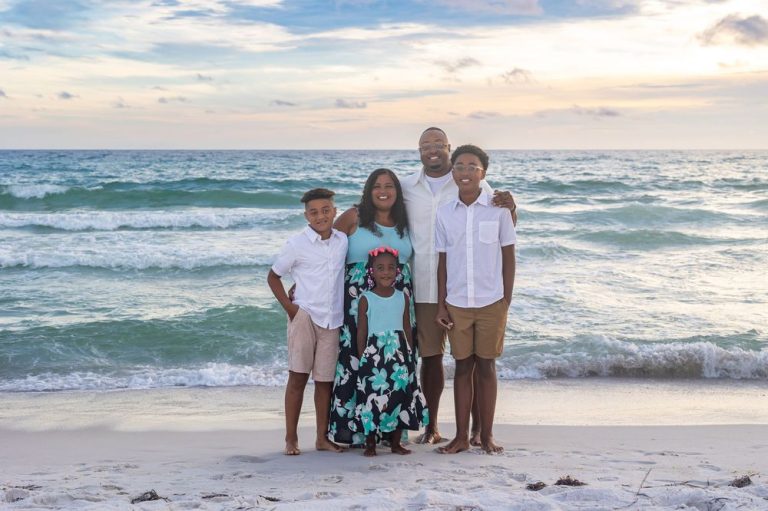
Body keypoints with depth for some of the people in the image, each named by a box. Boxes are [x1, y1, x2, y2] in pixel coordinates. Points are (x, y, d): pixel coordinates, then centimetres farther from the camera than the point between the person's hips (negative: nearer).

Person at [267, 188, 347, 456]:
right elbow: (273, 276, 3)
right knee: (298, 377, -1)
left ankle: (322, 437, 18)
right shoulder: (296, 244, -5)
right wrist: (288, 306, -5)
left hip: (332, 320, 3)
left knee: (325, 380, 8)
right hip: (304, 316, -3)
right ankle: (291, 438, 7)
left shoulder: (342, 241, 6)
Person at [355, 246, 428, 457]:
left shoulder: (403, 298, 7)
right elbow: (361, 333, 0)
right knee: (373, 396, -3)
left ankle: (396, 442, 16)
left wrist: (409, 355, 8)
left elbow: (408, 329, 11)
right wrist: (363, 359, -3)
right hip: (374, 354, -3)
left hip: (399, 354, 3)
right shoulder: (366, 299, -2)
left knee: (400, 396, 4)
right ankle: (370, 443, 10)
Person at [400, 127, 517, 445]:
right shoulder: (406, 187, 7)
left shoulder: (474, 186, 1)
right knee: (429, 356, 9)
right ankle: (431, 427, 18)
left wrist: (510, 207, -16)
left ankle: (478, 427, 12)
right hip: (424, 288, 2)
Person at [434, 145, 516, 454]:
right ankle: (461, 436, 14)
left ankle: (487, 435, 15)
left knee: (486, 366, 5)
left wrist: (507, 300, -2)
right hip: (457, 304, 2)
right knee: (462, 367, 7)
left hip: (491, 303, -2)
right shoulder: (445, 213, 3)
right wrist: (441, 305, 3)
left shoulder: (498, 209, -2)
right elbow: (443, 261, 7)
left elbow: (508, 256, 1)